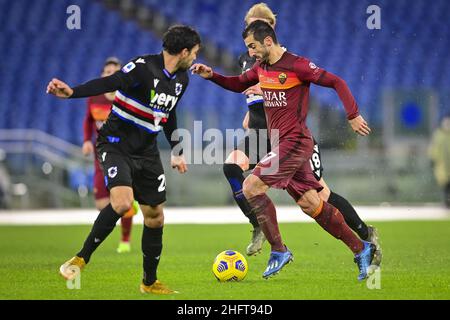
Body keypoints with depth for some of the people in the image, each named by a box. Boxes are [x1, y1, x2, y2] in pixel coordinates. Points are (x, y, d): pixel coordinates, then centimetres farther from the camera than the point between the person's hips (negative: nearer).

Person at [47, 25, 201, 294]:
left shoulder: (181, 79, 8)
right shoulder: (145, 67, -18)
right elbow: (108, 83, -32)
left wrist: (177, 152, 28)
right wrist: (71, 92, -47)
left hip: (147, 151, 7)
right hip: (117, 144, -7)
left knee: (155, 217, 7)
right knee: (123, 202, -28)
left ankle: (150, 282, 23)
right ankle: (81, 259, -12)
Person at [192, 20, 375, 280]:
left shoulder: (296, 66, -14)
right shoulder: (261, 68, 11)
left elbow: (337, 83, -11)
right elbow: (238, 85, 27)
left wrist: (353, 116, -13)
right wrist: (211, 75, 11)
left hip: (295, 142, -8)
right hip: (281, 144, 8)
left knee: (252, 186, -15)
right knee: (310, 203, 7)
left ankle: (279, 251, -8)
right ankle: (361, 249, 15)